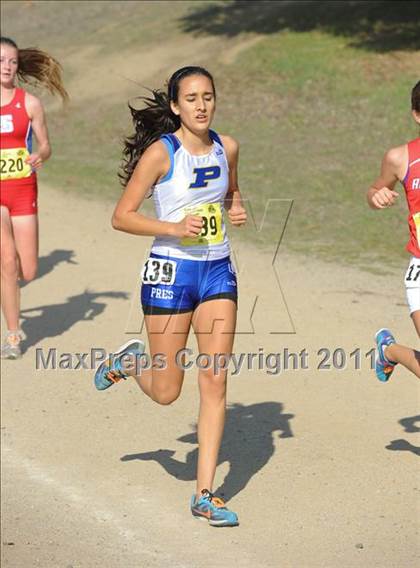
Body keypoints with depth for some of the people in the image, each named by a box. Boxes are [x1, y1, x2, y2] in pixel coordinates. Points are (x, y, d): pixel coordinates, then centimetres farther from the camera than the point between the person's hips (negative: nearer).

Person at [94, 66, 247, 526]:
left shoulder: (226, 148, 4)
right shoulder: (160, 152, -12)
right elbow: (121, 217, -11)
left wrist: (236, 210, 1)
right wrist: (176, 228, -23)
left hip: (217, 273, 4)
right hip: (170, 273, -4)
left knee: (215, 384, -2)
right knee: (166, 392, 4)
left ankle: (204, 495, 4)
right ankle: (128, 363, 40)